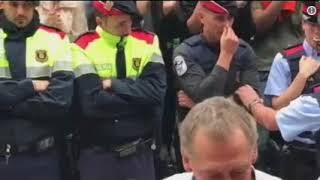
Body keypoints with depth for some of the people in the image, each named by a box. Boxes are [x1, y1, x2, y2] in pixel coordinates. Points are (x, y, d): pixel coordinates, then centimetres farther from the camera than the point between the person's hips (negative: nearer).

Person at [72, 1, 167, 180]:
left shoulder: (148, 42, 1)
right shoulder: (84, 48, -8)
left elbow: (156, 92, -12)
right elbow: (92, 103, -19)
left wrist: (114, 84, -14)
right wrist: (139, 98, -14)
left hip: (141, 152, 2)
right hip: (98, 154, -2)